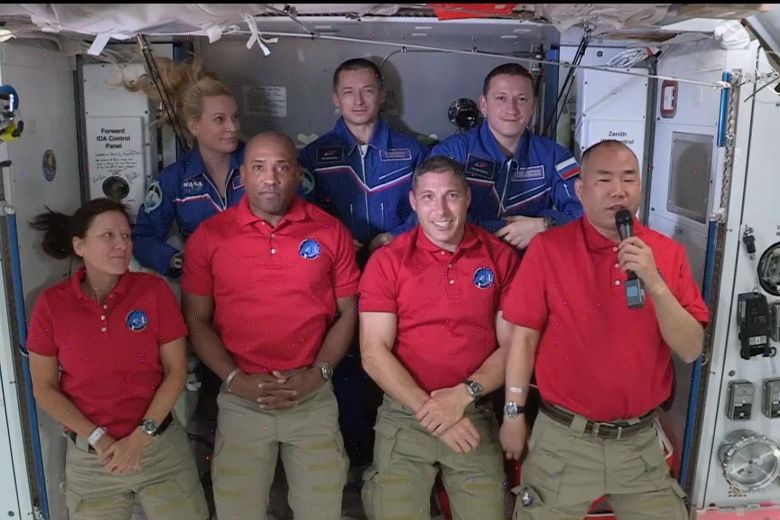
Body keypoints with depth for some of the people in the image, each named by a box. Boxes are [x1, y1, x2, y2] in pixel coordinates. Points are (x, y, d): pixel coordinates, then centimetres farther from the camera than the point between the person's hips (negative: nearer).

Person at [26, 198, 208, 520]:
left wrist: (141, 436, -11)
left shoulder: (154, 290, -7)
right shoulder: (51, 305, -5)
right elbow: (44, 390, -1)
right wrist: (98, 439, -9)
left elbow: (176, 371, -5)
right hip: (89, 457, 0)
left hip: (161, 447, 0)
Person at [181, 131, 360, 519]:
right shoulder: (208, 237, -1)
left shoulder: (331, 232, -1)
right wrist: (235, 380, -9)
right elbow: (197, 320, 2)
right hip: (241, 401, 0)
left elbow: (348, 313, 3)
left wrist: (317, 374, -8)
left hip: (314, 399, 1)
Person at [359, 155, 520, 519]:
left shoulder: (502, 258, -1)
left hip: (475, 417, 1)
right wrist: (429, 409, -15)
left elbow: (512, 346, -1)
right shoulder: (387, 261, -5)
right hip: (404, 418, -1)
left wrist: (464, 394, -15)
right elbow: (374, 353, -9)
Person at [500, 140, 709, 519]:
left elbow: (690, 350, -6)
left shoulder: (668, 253, -1)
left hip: (640, 439, 2)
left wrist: (654, 283, -19)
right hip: (563, 437, -2)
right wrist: (514, 414, -2)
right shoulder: (548, 248, -8)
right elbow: (525, 336, -4)